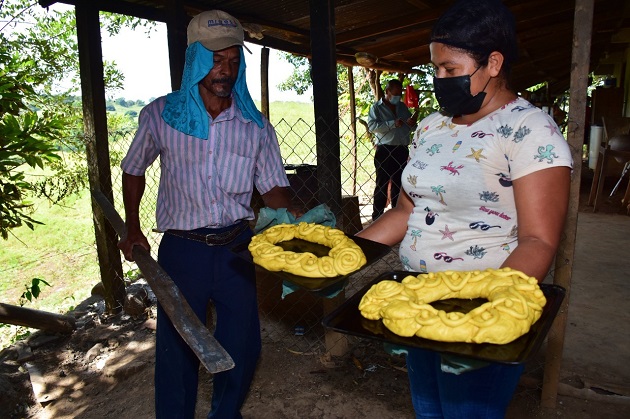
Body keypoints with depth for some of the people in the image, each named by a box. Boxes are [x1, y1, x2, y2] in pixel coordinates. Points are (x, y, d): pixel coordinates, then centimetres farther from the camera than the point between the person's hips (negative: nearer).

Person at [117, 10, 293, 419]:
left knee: (242, 345, 14)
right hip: (181, 248, -1)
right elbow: (134, 169, 12)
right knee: (178, 348, 10)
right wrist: (133, 228, 6)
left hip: (237, 247, 2)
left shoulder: (256, 125, 0)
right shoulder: (161, 114, -2)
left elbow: (273, 187, 1)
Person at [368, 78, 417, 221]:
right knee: (382, 184, 0)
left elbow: (409, 127, 23)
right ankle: (377, 215, 7)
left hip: (402, 150, 5)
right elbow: (371, 126, -16)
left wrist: (411, 123, -1)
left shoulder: (403, 107, 16)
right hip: (385, 150, -5)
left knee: (399, 184, 11)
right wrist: (392, 124, -22)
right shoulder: (376, 107, 0)